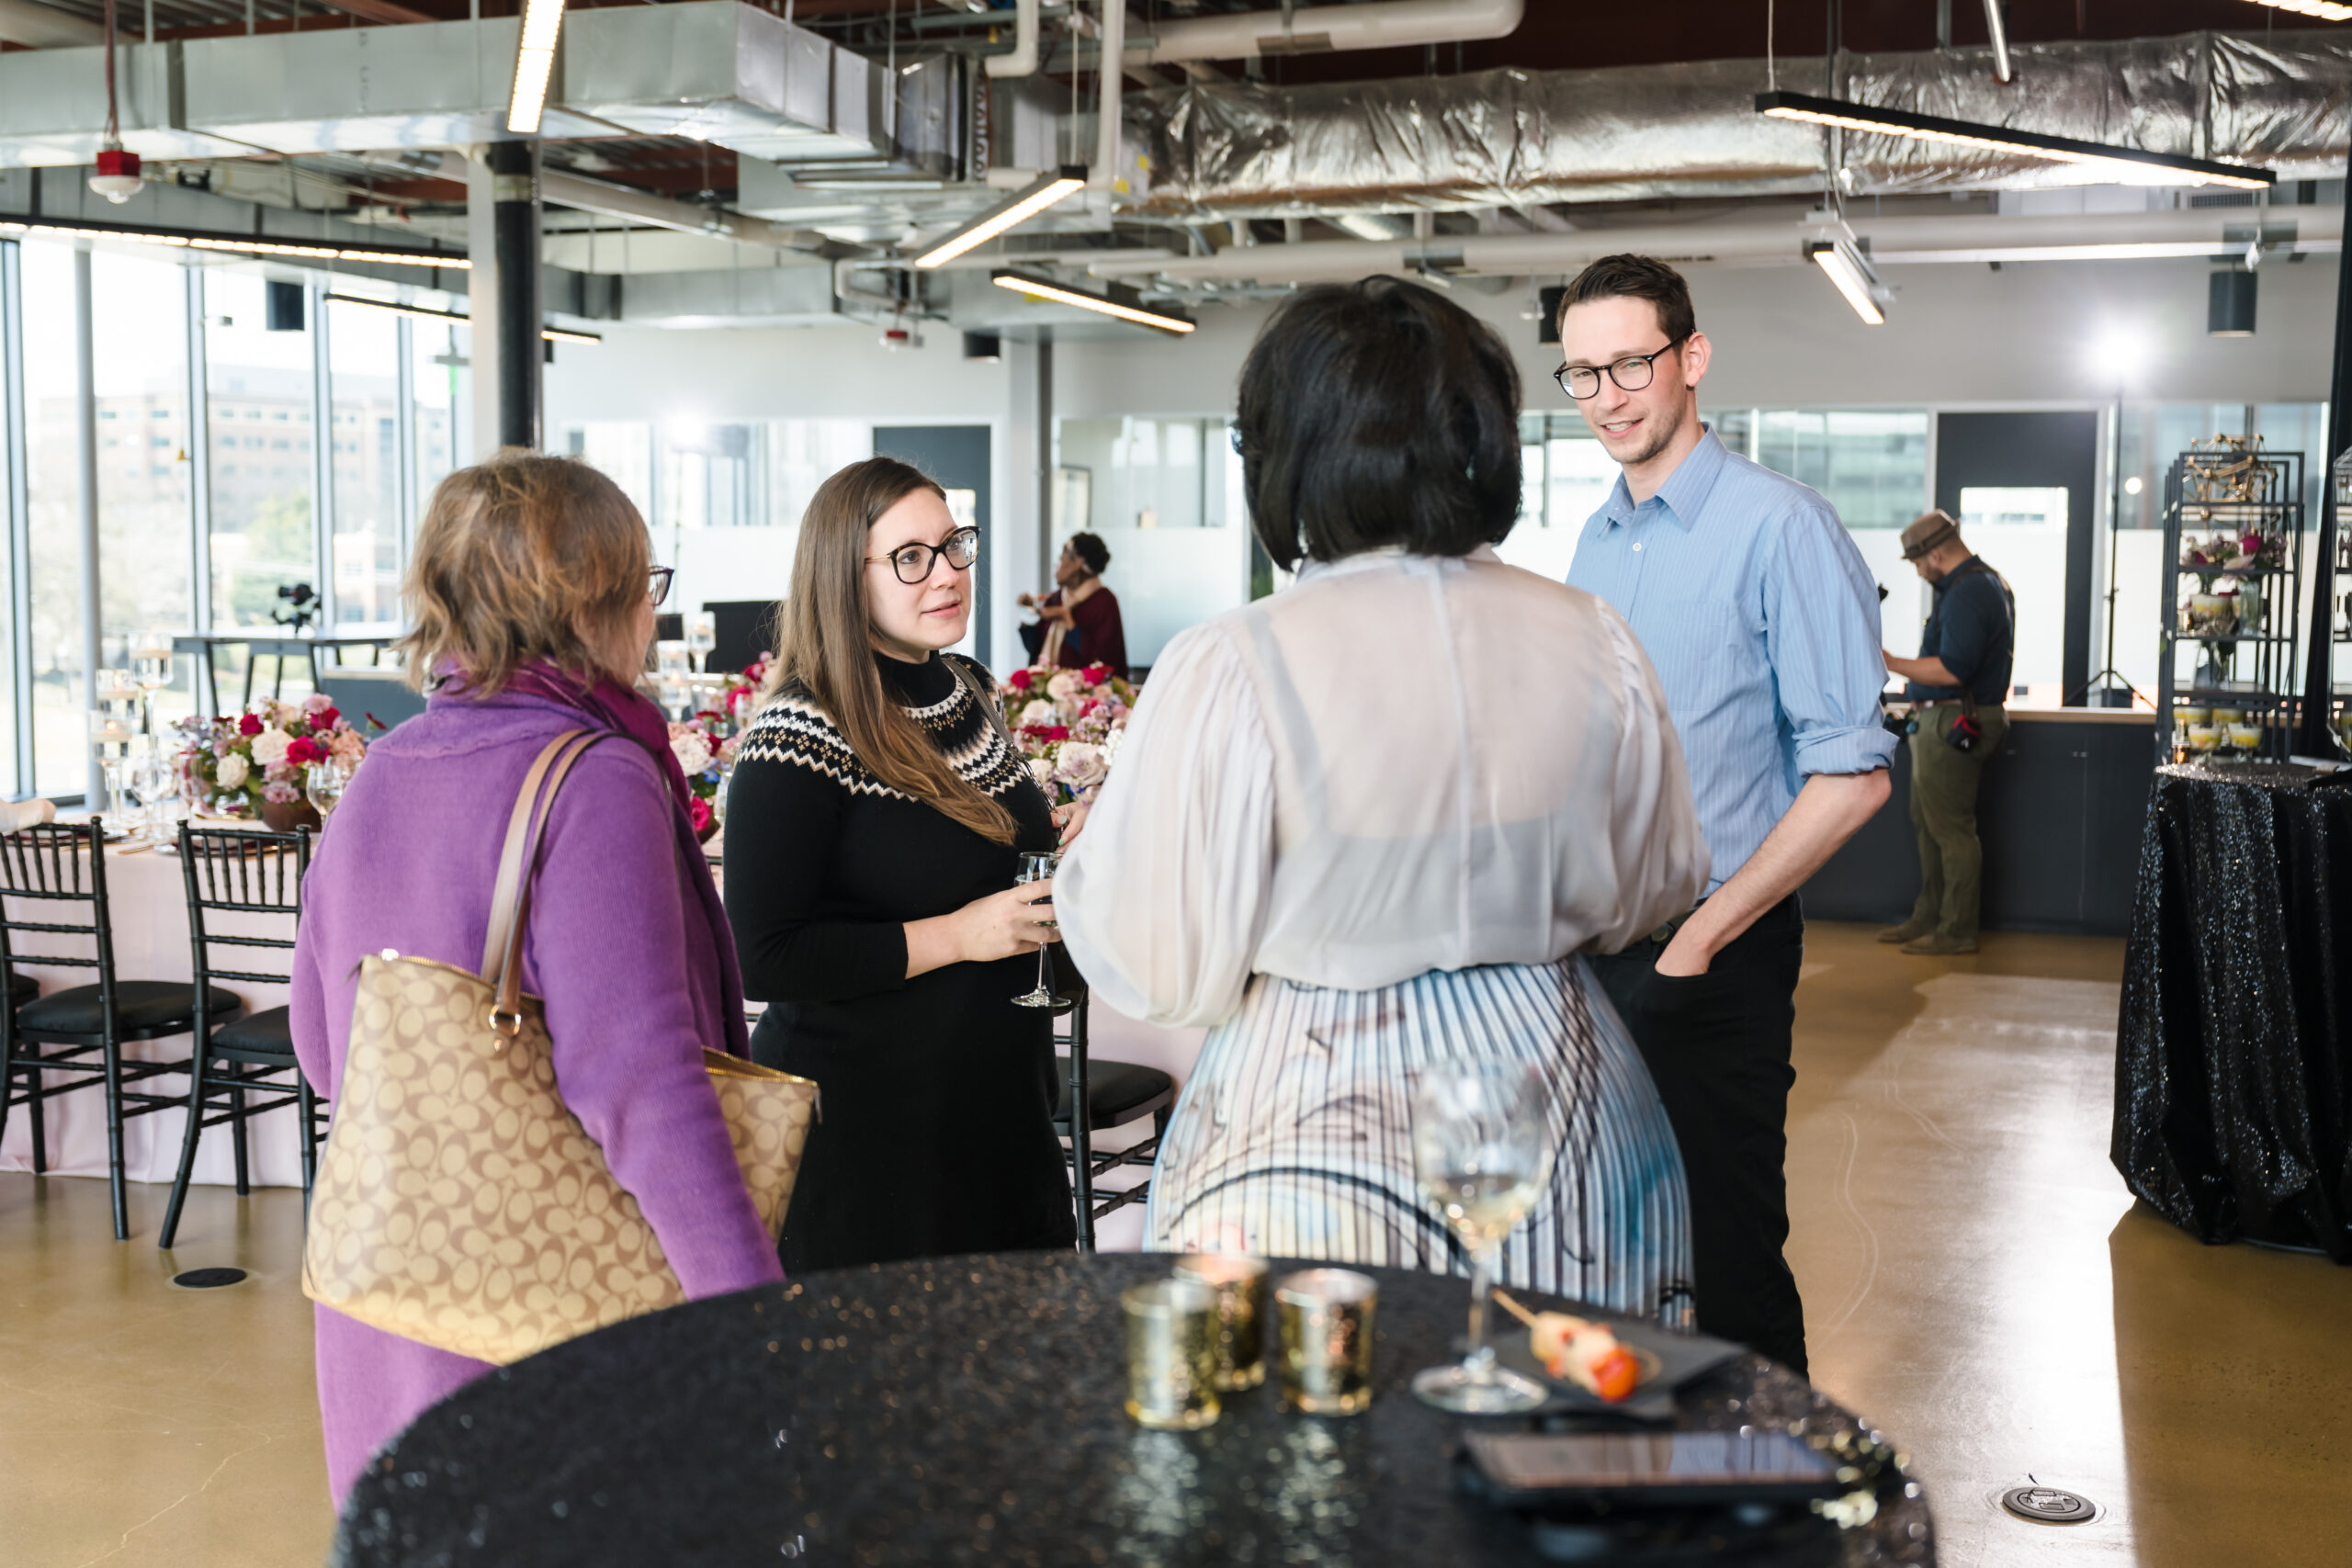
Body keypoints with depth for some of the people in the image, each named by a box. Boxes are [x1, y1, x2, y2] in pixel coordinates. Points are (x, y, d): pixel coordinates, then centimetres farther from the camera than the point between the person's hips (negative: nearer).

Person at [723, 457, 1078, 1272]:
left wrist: (1056, 883, 3)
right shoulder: (797, 740, -17)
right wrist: (955, 936, -21)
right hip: (867, 1134, -7)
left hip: (999, 1105, 7)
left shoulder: (969, 693, 8)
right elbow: (762, 958, -21)